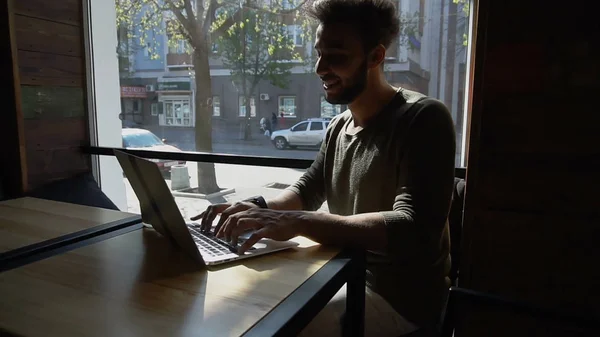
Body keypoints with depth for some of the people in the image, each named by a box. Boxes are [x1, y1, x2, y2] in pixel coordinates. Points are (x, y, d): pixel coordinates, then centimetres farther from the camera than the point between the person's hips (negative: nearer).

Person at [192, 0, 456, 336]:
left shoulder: (423, 118, -19)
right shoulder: (339, 126, 6)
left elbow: (415, 229, -29)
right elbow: (308, 190, 13)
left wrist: (297, 221, -37)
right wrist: (259, 208, -9)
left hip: (400, 295, -6)